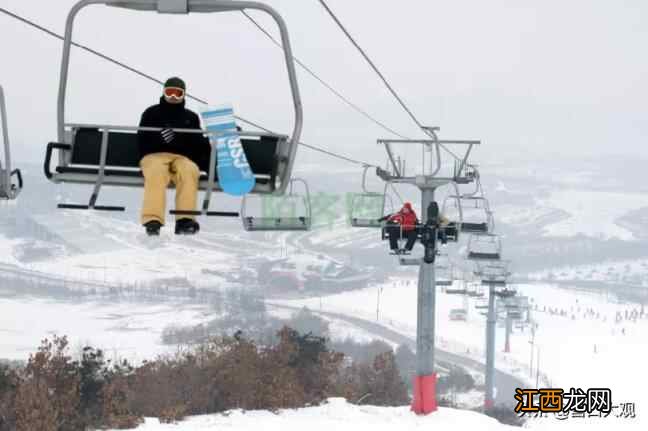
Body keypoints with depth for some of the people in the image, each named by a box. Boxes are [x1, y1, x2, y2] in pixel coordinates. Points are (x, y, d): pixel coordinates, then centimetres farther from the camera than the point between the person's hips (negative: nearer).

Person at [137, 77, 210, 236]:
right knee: (156, 173, -38)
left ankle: (185, 220, -43)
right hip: (154, 156, -2)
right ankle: (153, 220, -50)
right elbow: (143, 140, 4)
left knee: (189, 171, -35)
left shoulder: (191, 117, 28)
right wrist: (159, 138, -16)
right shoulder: (152, 113, 19)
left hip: (184, 157, 2)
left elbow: (199, 145, 26)